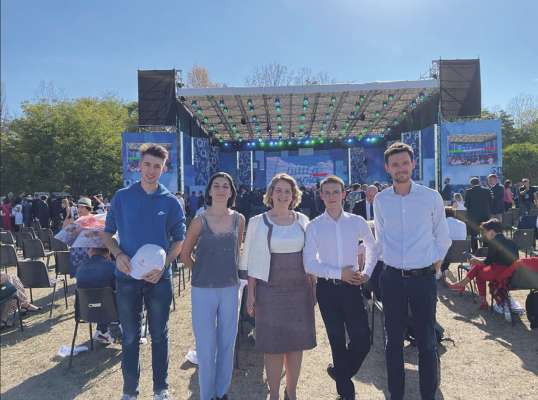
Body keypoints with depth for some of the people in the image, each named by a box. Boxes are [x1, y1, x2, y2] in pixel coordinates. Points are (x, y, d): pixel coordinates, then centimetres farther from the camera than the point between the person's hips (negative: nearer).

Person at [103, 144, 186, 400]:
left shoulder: (171, 202, 0)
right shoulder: (122, 197, 1)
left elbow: (179, 240, 3)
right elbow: (108, 233, 7)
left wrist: (163, 265, -12)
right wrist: (118, 255, -12)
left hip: (159, 277, 0)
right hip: (127, 276, 0)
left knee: (159, 334, 12)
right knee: (130, 335, 10)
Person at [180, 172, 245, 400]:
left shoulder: (239, 219, 0)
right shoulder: (200, 220, -7)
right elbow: (185, 255, 3)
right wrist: (203, 272, 6)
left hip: (230, 289, 3)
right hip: (203, 290, -2)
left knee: (227, 344, 12)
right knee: (206, 347, 6)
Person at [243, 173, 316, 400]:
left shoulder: (302, 220, 5)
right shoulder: (258, 222, -2)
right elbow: (252, 260, -1)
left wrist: (313, 287, 8)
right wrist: (250, 293, -4)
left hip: (300, 290, 3)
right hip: (270, 290, -2)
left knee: (297, 343, 10)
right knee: (273, 345, 4)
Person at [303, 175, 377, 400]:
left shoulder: (357, 222, 0)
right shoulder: (314, 227, -4)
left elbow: (372, 249, 17)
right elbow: (309, 264, -8)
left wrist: (367, 273, 4)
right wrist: (339, 273, -15)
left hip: (351, 286, 1)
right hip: (327, 288, -1)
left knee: (362, 340, 1)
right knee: (337, 341, 10)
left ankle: (338, 372, 32)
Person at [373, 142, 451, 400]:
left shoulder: (431, 197, -4)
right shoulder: (380, 200, 1)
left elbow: (443, 238, 8)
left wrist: (434, 261, 12)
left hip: (424, 277, -1)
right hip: (392, 278, 2)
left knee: (426, 342, 8)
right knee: (393, 340, 12)